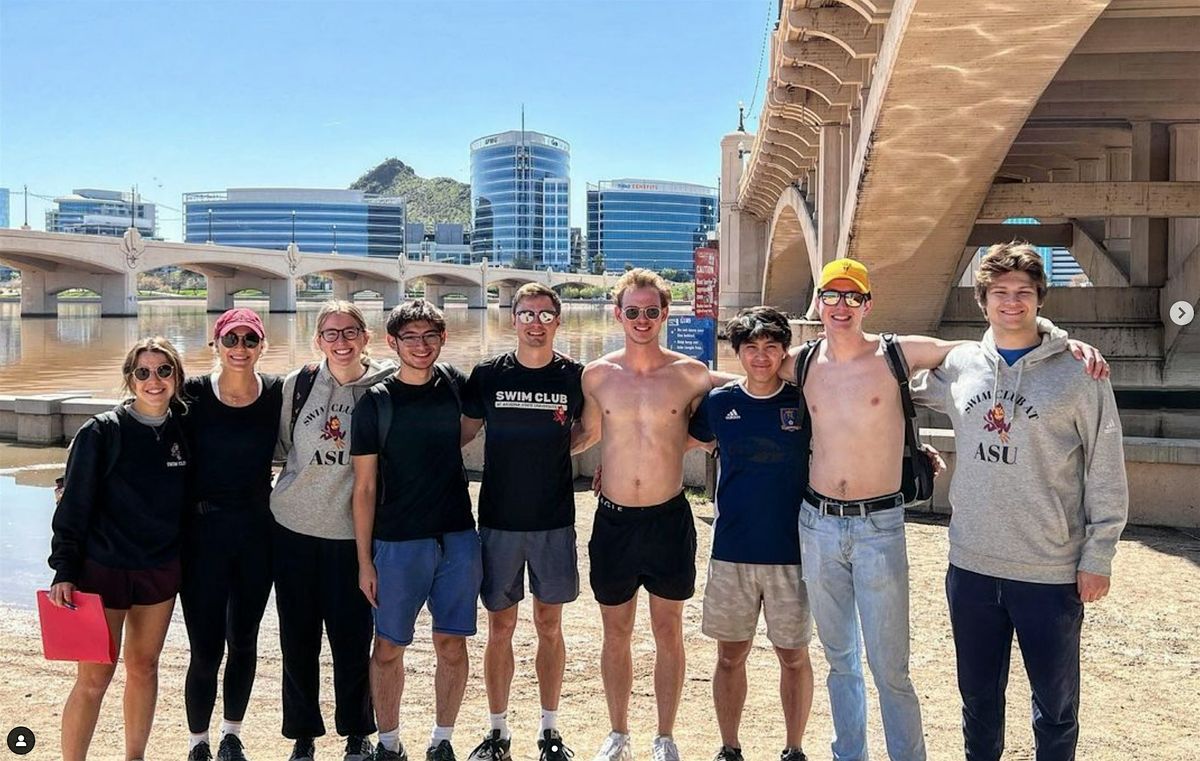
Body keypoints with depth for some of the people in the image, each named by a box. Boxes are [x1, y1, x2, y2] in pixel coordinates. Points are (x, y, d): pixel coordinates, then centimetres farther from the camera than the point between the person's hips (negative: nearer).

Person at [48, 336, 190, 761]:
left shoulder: (182, 432, 1)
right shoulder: (101, 432, -11)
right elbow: (74, 505, -9)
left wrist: (183, 560, 8)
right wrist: (64, 571, -12)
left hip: (161, 571, 4)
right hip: (102, 569, -4)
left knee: (144, 667, 14)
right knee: (94, 678, -2)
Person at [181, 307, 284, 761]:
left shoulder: (278, 393, -2)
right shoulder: (193, 394, -8)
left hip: (257, 531, 2)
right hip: (202, 531, -2)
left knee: (244, 641, 15)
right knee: (206, 649, 0)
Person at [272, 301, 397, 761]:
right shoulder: (299, 384, 0)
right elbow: (281, 447, 13)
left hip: (353, 534, -2)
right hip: (294, 529, 2)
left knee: (353, 640, 4)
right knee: (297, 641, 9)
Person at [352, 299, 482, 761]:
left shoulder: (455, 385, 3)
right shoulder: (375, 402, -3)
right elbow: (365, 487, -1)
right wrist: (365, 561, -4)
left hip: (458, 538, 2)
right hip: (398, 543, -2)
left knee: (452, 644, 7)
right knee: (388, 647, 5)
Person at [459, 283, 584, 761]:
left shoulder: (574, 377, -1)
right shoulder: (488, 375, -1)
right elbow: (463, 432, 8)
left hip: (554, 520, 0)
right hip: (498, 520, 0)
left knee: (549, 625, 9)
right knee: (500, 627, 7)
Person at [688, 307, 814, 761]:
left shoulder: (804, 402, -3)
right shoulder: (719, 402, 1)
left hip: (791, 552, -1)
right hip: (731, 553, 1)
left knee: (794, 655, 9)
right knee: (730, 654, 10)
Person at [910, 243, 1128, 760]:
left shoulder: (1078, 374, -7)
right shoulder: (958, 366, 3)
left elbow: (1107, 475, -4)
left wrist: (1098, 557, -5)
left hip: (1052, 574, -3)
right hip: (971, 567, 3)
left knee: (1055, 708, 12)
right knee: (978, 699, 18)